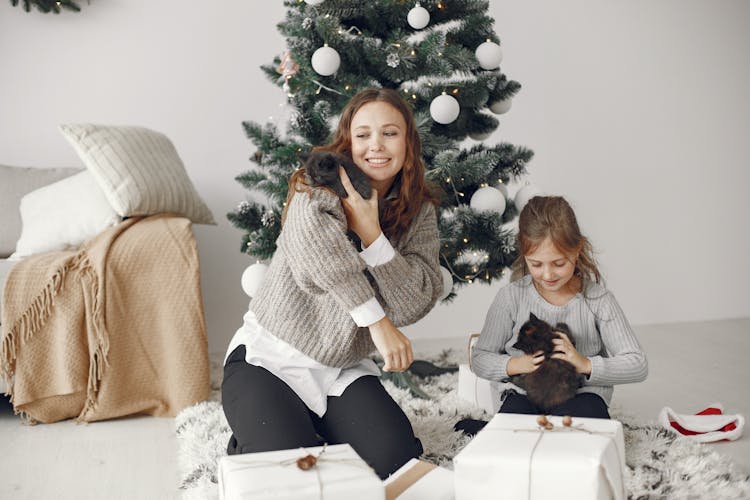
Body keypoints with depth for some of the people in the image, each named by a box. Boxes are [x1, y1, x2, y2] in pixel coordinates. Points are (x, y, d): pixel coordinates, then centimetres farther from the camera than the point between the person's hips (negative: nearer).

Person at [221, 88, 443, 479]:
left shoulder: (420, 212, 2)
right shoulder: (319, 187, -8)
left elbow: (414, 304, -12)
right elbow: (313, 242, -33)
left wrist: (371, 232, -22)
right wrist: (376, 319, -34)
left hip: (344, 370, 4)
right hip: (269, 358, -3)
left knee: (395, 458, -18)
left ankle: (320, 438, 12)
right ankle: (247, 445, 12)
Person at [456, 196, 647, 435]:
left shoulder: (597, 299, -5)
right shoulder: (511, 297, -4)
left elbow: (638, 365, -4)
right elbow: (479, 358, 4)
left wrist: (586, 364, -19)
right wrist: (514, 365, -16)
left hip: (581, 394, 2)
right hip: (524, 394, -1)